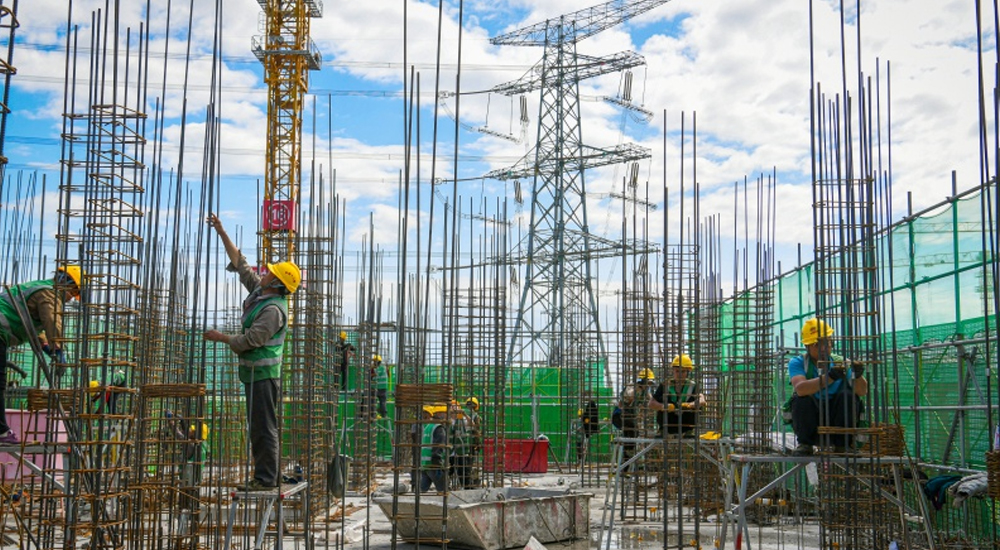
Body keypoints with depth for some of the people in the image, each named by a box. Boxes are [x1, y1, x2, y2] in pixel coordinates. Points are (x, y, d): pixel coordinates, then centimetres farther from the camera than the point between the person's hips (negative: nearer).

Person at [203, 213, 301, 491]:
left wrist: (222, 338, -6)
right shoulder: (259, 290, 10)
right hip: (255, 371, 10)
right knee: (258, 426, 13)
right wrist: (222, 233, 16)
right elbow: (240, 263, 17)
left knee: (263, 426, -7)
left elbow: (251, 340, -20)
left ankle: (266, 478, -3)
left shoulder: (273, 309, -18)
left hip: (263, 373, -10)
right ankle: (263, 475, 19)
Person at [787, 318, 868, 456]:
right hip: (809, 426, -2)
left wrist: (858, 376, -34)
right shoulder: (797, 363, -5)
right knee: (802, 398, -27)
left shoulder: (841, 363, 1)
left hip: (837, 423, 2)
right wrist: (829, 377, -40)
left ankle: (841, 444, -9)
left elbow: (862, 392, -11)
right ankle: (804, 444, -9)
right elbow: (800, 388, -28)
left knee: (847, 395, -21)